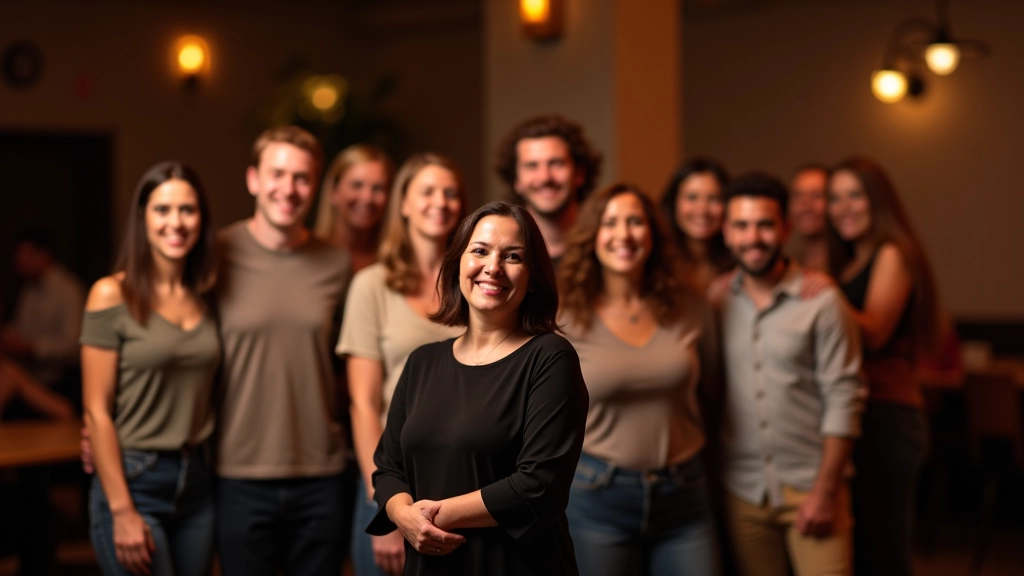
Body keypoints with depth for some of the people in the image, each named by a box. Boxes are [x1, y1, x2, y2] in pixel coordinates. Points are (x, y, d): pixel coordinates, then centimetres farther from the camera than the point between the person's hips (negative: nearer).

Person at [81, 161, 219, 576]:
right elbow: (96, 410, -10)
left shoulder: (206, 294, 8)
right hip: (133, 480, -5)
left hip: (196, 480, 5)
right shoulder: (112, 295, -8)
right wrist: (122, 512, -14)